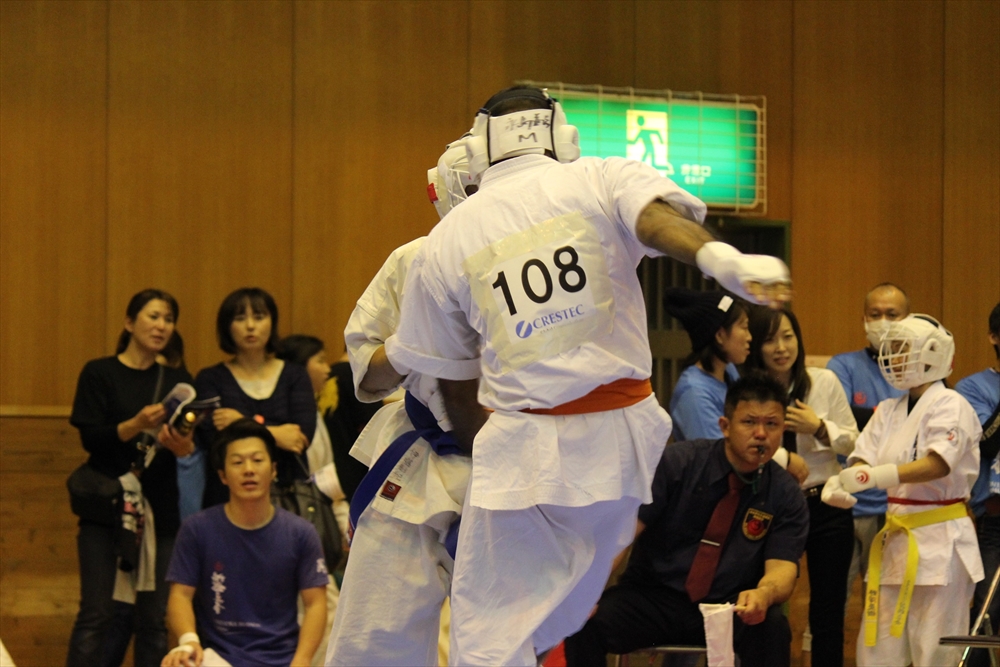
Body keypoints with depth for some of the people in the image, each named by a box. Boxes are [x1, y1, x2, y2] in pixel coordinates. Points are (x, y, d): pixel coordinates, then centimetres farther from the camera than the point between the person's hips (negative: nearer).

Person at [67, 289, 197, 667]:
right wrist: (137, 425, -24)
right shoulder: (99, 374, 3)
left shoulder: (178, 380, 13)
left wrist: (183, 447, -18)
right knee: (98, 614, -7)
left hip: (162, 510, 3)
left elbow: (196, 445, 5)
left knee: (154, 616, -1)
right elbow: (91, 437, -8)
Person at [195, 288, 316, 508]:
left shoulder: (295, 376, 11)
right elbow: (209, 437, -7)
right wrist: (273, 434, -7)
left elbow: (304, 435, -3)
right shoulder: (211, 379, 8)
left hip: (288, 491, 1)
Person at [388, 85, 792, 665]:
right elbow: (656, 216, -23)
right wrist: (722, 259, -41)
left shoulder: (446, 242, 8)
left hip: (522, 442, -1)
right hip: (623, 433, 1)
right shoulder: (602, 181, 2)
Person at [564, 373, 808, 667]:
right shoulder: (676, 463, -6)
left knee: (772, 628, -33)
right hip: (652, 598, -1)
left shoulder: (786, 496, -1)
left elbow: (781, 566, -11)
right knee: (585, 622, -30)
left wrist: (764, 594, -37)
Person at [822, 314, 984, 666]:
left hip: (941, 542, -7)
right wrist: (841, 482, -21)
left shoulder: (950, 405, -8)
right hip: (895, 539, 7)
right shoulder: (888, 411, 14)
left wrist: (874, 476, -34)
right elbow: (863, 459, 3)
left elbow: (938, 463, -22)